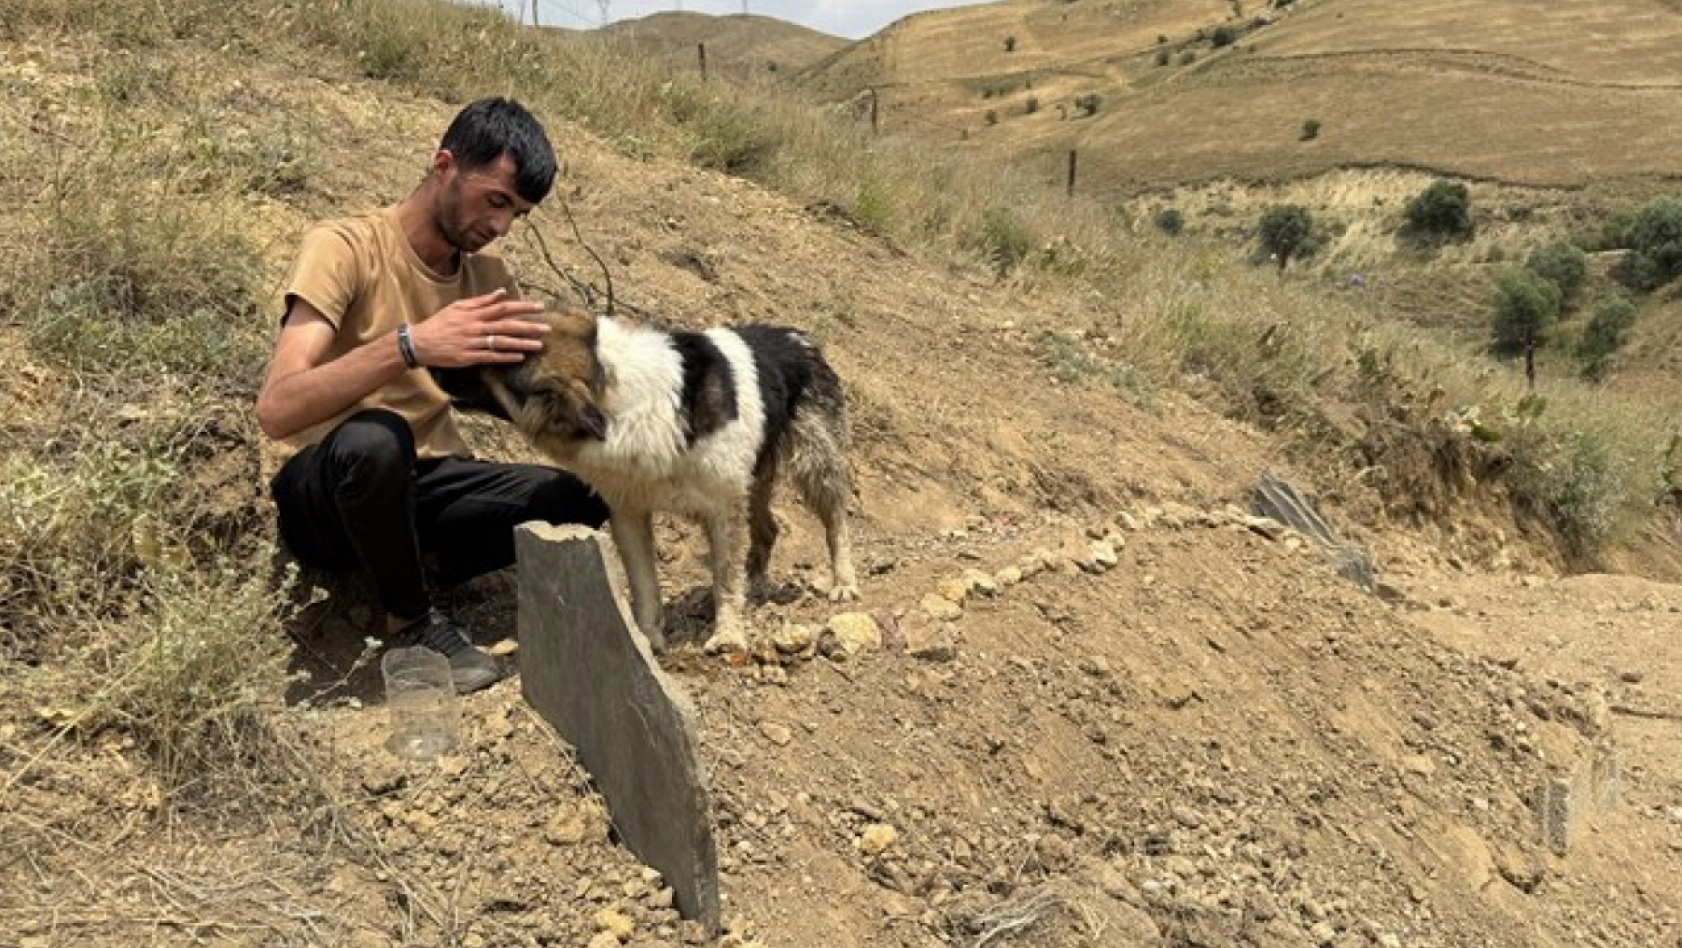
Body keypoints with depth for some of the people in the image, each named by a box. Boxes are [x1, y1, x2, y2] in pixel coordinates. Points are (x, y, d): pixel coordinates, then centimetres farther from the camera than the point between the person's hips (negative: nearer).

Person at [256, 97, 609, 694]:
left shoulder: (489, 276, 2)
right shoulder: (344, 248, -17)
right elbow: (276, 410, -30)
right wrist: (410, 345, -43)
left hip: (425, 484, 5)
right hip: (325, 493, -4)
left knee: (584, 499, -16)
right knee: (374, 438, -39)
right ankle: (413, 621, -13)